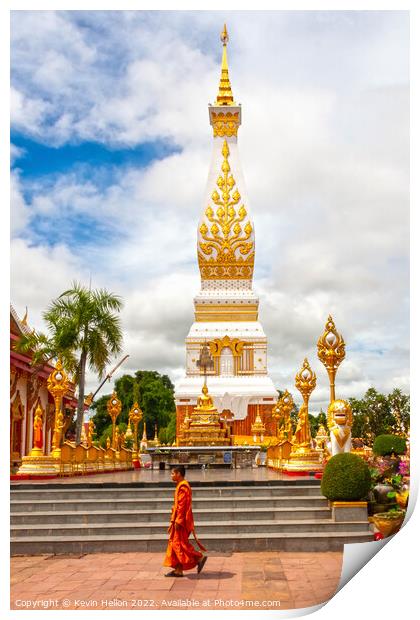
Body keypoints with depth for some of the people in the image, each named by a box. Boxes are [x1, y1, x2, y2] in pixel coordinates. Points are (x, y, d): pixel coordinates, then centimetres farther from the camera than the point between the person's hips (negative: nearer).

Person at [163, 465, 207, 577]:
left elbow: (182, 505, -22)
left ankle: (200, 557, -1)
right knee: (174, 543, 10)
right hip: (180, 521, 10)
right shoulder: (181, 486, 15)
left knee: (179, 543, -7)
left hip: (182, 520, -10)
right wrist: (173, 521, 22)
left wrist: (177, 521, -22)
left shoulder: (183, 487, -17)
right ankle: (178, 570, 12)